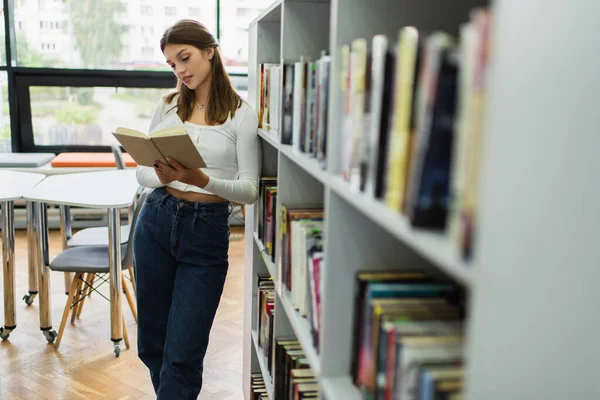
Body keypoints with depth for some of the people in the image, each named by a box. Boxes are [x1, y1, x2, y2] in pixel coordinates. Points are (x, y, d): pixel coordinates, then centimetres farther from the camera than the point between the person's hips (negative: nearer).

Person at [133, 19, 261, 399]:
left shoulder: (241, 113, -5)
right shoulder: (167, 106, 6)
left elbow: (250, 190, -10)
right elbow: (142, 170, 8)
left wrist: (203, 181, -27)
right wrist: (161, 177, -15)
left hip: (208, 231, -4)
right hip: (156, 223, 4)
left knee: (183, 353, -2)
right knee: (151, 342, 15)